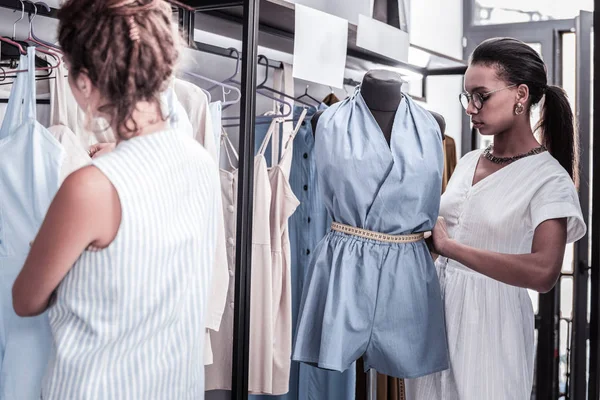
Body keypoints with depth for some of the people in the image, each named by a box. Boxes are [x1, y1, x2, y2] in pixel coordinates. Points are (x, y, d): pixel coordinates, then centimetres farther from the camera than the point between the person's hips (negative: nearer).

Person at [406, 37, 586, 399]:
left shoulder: (550, 179, -12)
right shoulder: (469, 162, 8)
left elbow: (543, 272, -28)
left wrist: (449, 246, -23)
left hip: (492, 317, -6)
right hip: (438, 302, 6)